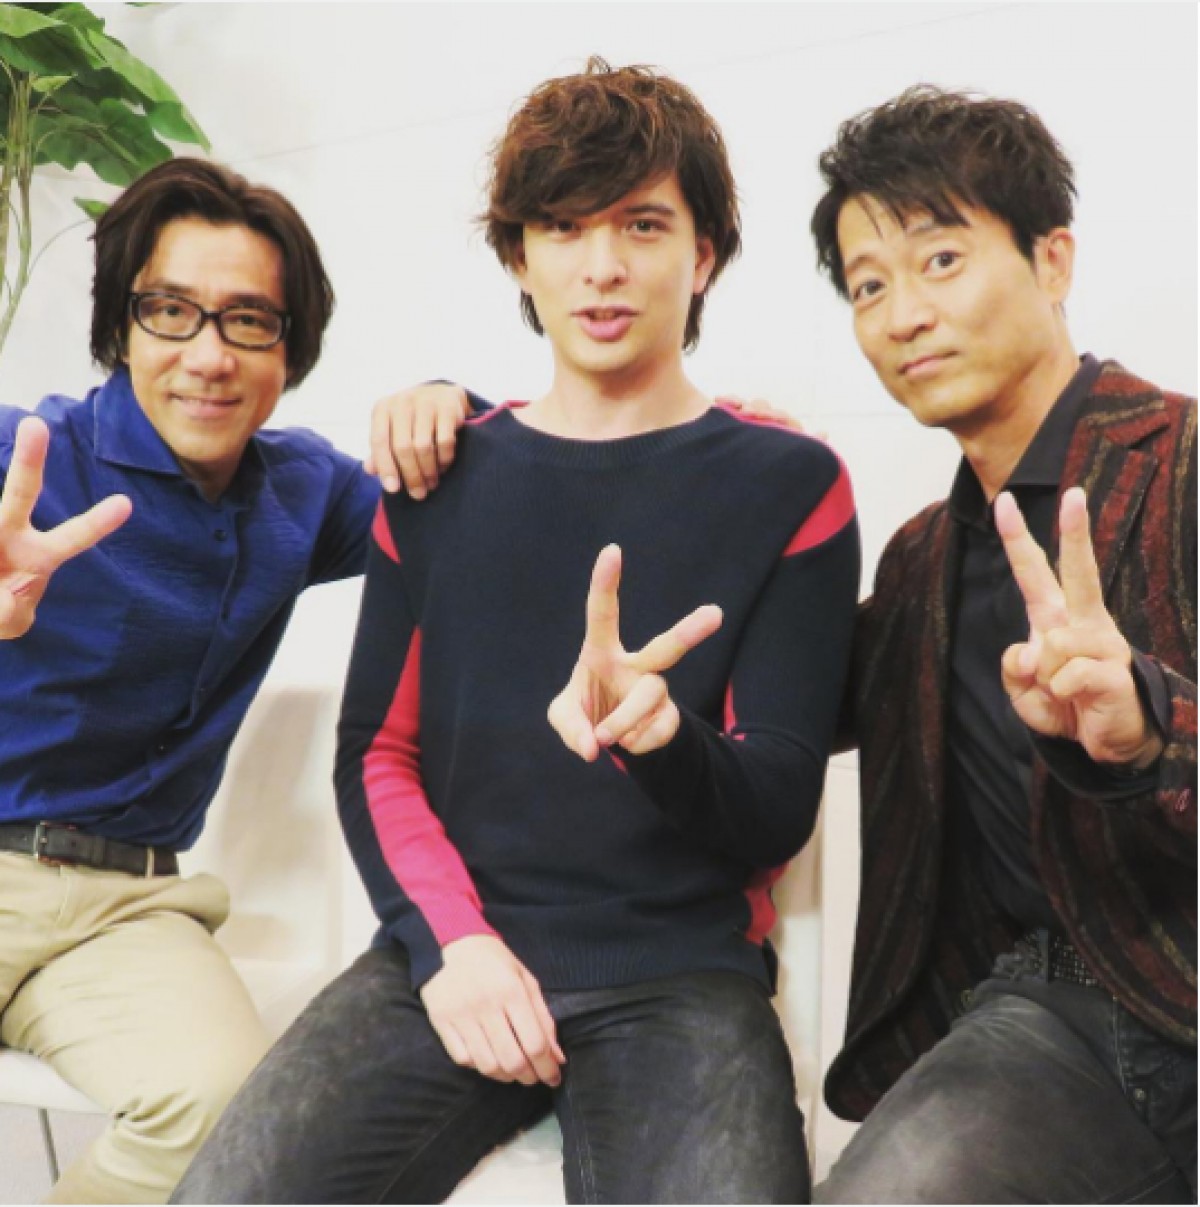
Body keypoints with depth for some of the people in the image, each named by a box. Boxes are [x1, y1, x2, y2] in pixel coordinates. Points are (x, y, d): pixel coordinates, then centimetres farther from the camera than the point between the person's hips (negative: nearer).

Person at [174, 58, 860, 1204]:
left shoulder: (789, 484, 3)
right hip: (451, 951, 2)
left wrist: (661, 734, -23)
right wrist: (449, 939, -6)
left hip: (683, 970, -1)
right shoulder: (441, 476, 12)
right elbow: (374, 752, 11)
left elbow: (779, 810, 0)